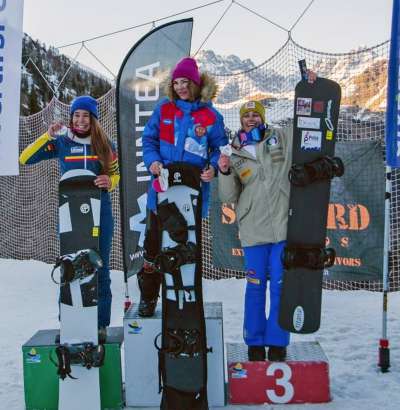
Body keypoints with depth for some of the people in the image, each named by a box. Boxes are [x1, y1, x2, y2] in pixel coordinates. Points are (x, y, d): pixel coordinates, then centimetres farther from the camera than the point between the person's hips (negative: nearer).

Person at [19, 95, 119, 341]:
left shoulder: (105, 144, 5)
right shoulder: (61, 142, 3)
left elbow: (116, 174, 14)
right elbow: (25, 159, -1)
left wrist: (109, 182, -10)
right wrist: (48, 136, -11)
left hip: (100, 211, 0)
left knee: (100, 268, 4)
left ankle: (101, 323, 12)